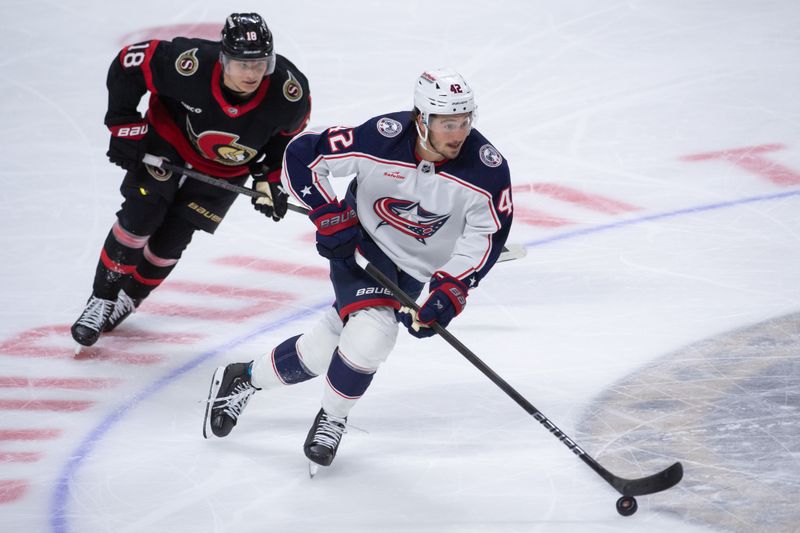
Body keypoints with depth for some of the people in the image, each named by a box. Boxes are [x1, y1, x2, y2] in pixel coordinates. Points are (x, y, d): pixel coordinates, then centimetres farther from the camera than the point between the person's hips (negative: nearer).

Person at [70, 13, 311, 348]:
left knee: (171, 239, 2)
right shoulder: (189, 65, -39)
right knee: (138, 219, -8)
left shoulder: (289, 91, -32)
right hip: (170, 139, -1)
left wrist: (269, 179, -9)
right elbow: (129, 62, -22)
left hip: (225, 169, 1)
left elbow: (288, 133, -6)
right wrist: (124, 126, -18)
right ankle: (101, 301, 11)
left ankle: (129, 297, 27)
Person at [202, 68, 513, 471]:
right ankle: (332, 417, 4)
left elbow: (486, 236, -13)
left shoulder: (487, 169, -25)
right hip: (361, 242, -3)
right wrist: (330, 217, -22)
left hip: (416, 268, 3)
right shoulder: (380, 140, -30)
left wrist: (450, 289, -25)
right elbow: (301, 155, -19)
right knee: (373, 328, -24)